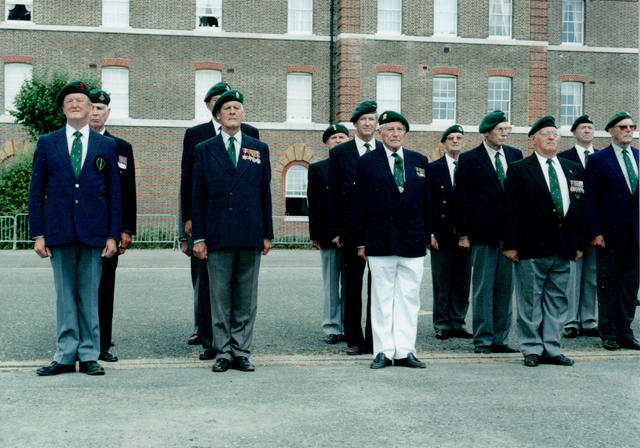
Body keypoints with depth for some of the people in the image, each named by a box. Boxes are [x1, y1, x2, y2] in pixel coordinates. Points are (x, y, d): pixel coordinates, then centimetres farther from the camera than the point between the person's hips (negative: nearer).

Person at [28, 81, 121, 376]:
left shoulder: (106, 146, 9)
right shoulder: (47, 144, 9)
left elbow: (114, 194, 7)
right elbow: (36, 192, 8)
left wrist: (113, 235, 0)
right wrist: (38, 234, 0)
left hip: (93, 231, 0)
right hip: (59, 231, 1)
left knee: (90, 295, 4)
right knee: (65, 296, 4)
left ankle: (89, 356, 11)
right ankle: (66, 356, 10)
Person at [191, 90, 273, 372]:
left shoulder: (259, 149, 12)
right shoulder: (204, 150, 8)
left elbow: (265, 193, 11)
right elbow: (197, 196, 6)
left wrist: (267, 233, 6)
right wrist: (198, 237, -1)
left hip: (250, 235, 1)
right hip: (218, 235, -1)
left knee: (246, 298, 5)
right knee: (220, 297, 3)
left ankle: (241, 352, 13)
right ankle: (223, 353, 11)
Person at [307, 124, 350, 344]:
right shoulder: (317, 169, 8)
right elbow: (313, 204, 4)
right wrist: (315, 234, -2)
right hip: (329, 235, 0)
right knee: (331, 284, 4)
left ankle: (347, 326, 13)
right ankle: (331, 327, 10)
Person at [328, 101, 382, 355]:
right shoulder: (339, 153, 5)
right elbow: (334, 194, 3)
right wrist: (335, 230, -3)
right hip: (352, 228, -1)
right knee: (352, 285, 6)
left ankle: (375, 338, 13)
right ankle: (354, 339, 15)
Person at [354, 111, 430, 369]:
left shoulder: (420, 162, 11)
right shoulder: (367, 162, 3)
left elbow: (426, 202, 13)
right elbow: (360, 204, 2)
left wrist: (427, 236, 8)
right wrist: (361, 241, -2)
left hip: (412, 241, 2)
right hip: (380, 240, -2)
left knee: (408, 298, 3)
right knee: (382, 299, 2)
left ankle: (405, 352, 9)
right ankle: (383, 352, 8)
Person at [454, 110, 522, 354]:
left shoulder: (515, 155, 10)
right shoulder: (469, 159, -2)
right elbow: (461, 198, -2)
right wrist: (463, 234, -7)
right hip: (483, 233, -4)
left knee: (505, 286, 8)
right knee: (482, 287, 2)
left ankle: (500, 338, 17)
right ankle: (483, 339, 10)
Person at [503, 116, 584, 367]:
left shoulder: (573, 170, 14)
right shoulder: (519, 170, 0)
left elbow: (580, 207, 15)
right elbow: (511, 211, -4)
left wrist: (579, 243, 9)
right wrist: (510, 244, -10)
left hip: (564, 251, 5)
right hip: (531, 250, -4)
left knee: (557, 301, 9)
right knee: (530, 303, 2)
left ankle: (551, 349, 17)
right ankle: (532, 350, 12)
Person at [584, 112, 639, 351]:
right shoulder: (598, 160, -4)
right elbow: (589, 199, -5)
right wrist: (594, 232, -11)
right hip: (609, 234, -4)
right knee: (607, 285, 3)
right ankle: (608, 333, 13)